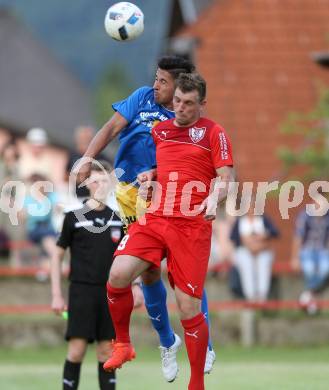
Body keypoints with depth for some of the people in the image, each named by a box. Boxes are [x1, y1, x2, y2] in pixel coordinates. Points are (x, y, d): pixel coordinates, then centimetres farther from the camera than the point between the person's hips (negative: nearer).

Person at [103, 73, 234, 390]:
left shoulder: (213, 132, 3)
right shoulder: (159, 130, 17)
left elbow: (225, 178, -3)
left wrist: (214, 199, -23)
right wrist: (148, 174, 12)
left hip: (192, 225, -4)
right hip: (153, 218, 4)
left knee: (189, 307, -7)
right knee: (118, 274, -20)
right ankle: (122, 345, 3)